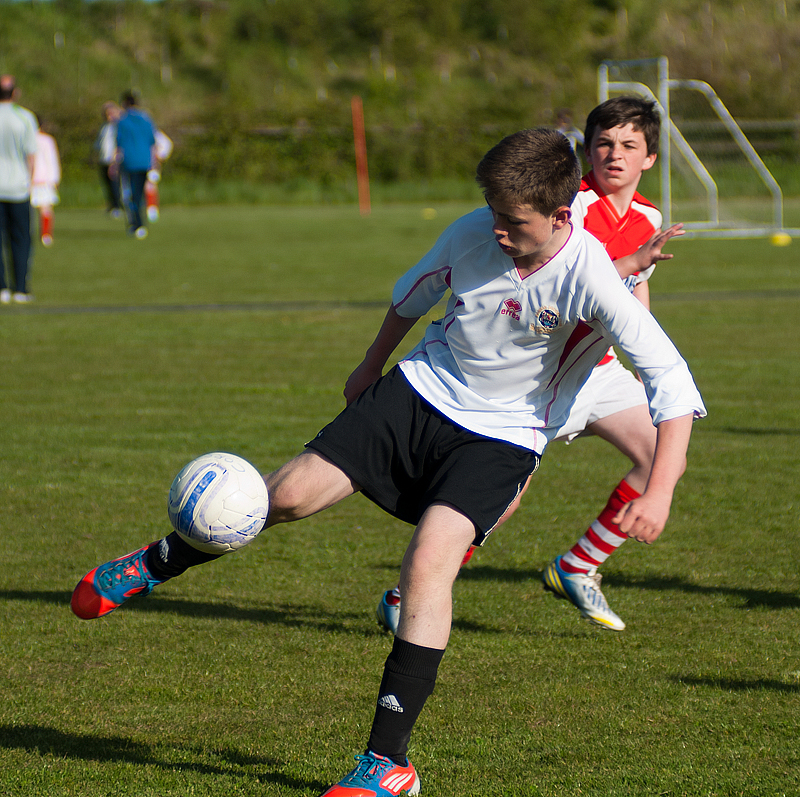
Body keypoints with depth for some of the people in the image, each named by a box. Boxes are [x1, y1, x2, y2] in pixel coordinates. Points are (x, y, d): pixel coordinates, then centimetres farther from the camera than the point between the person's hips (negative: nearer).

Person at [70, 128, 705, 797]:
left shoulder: (591, 281, -25)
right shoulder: (473, 234, -11)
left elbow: (672, 380, -26)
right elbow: (415, 293, 12)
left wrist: (659, 492, -34)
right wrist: (373, 364, 25)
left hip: (502, 435, -4)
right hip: (422, 391, 4)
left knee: (428, 567, -23)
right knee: (293, 494, -5)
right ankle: (152, 566, 22)